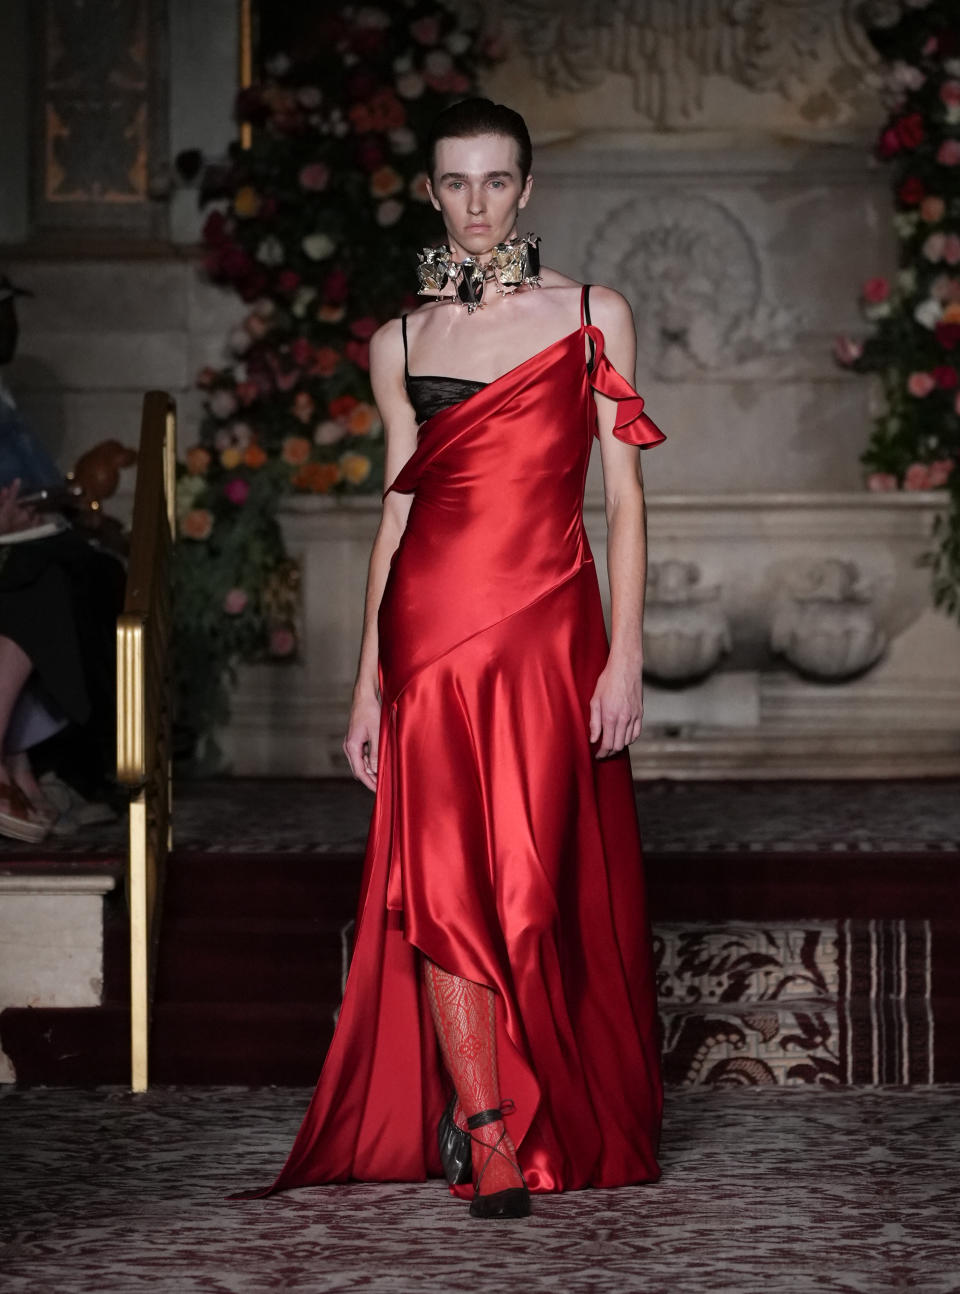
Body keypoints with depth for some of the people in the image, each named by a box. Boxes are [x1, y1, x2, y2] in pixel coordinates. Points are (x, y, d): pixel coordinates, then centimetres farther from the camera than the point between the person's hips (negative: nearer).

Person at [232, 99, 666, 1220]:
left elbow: (624, 493, 3)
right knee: (442, 877, -7)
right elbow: (398, 509, 13)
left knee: (536, 878, -3)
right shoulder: (401, 342, 12)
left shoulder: (592, 315, 6)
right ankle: (489, 1145, -2)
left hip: (550, 622, -1)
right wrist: (367, 680, 9)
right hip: (430, 621, 2)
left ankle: (570, 1132, 13)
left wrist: (625, 654, -6)